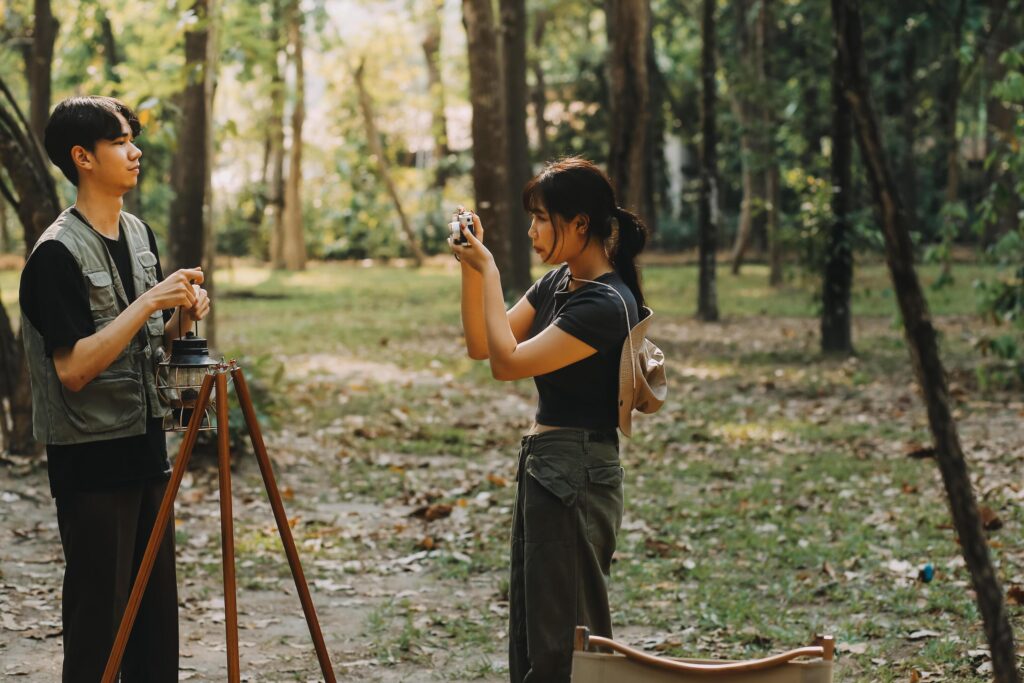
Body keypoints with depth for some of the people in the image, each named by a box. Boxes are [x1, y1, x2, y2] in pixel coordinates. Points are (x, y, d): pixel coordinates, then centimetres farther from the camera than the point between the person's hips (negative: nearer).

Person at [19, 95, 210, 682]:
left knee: (158, 606, 12)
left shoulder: (140, 233, 10)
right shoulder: (58, 253, -15)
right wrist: (148, 302, -22)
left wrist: (182, 317, -2)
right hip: (91, 459, -8)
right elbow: (74, 368, -21)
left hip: (146, 445, 8)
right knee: (99, 611, -3)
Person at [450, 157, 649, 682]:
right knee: (530, 632, 17)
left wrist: (489, 272, -15)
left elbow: (507, 362, -22)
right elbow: (481, 346, 10)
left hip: (574, 476, -10)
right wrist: (470, 266, -1)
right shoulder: (557, 283, 8)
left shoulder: (606, 304, -20)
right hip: (541, 464, 10)